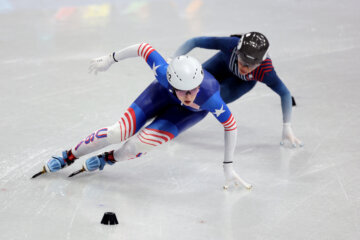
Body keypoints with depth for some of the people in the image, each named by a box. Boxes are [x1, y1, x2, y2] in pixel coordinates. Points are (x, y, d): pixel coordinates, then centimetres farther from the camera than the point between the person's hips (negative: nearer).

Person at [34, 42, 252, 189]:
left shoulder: (209, 97, -44)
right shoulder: (164, 73, -42)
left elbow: (231, 125, -27)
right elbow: (144, 48, -24)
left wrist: (228, 166, -24)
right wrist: (110, 59, -11)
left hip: (197, 109, -1)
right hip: (165, 92, 1)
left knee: (142, 142, -18)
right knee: (119, 132, -6)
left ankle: (109, 158, 14)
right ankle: (68, 158, 14)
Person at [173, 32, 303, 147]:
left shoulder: (266, 71, -44)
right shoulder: (231, 44, -45)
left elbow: (285, 94, -29)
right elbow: (194, 42, -37)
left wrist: (287, 127, -32)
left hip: (246, 80, -1)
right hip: (225, 62, 1)